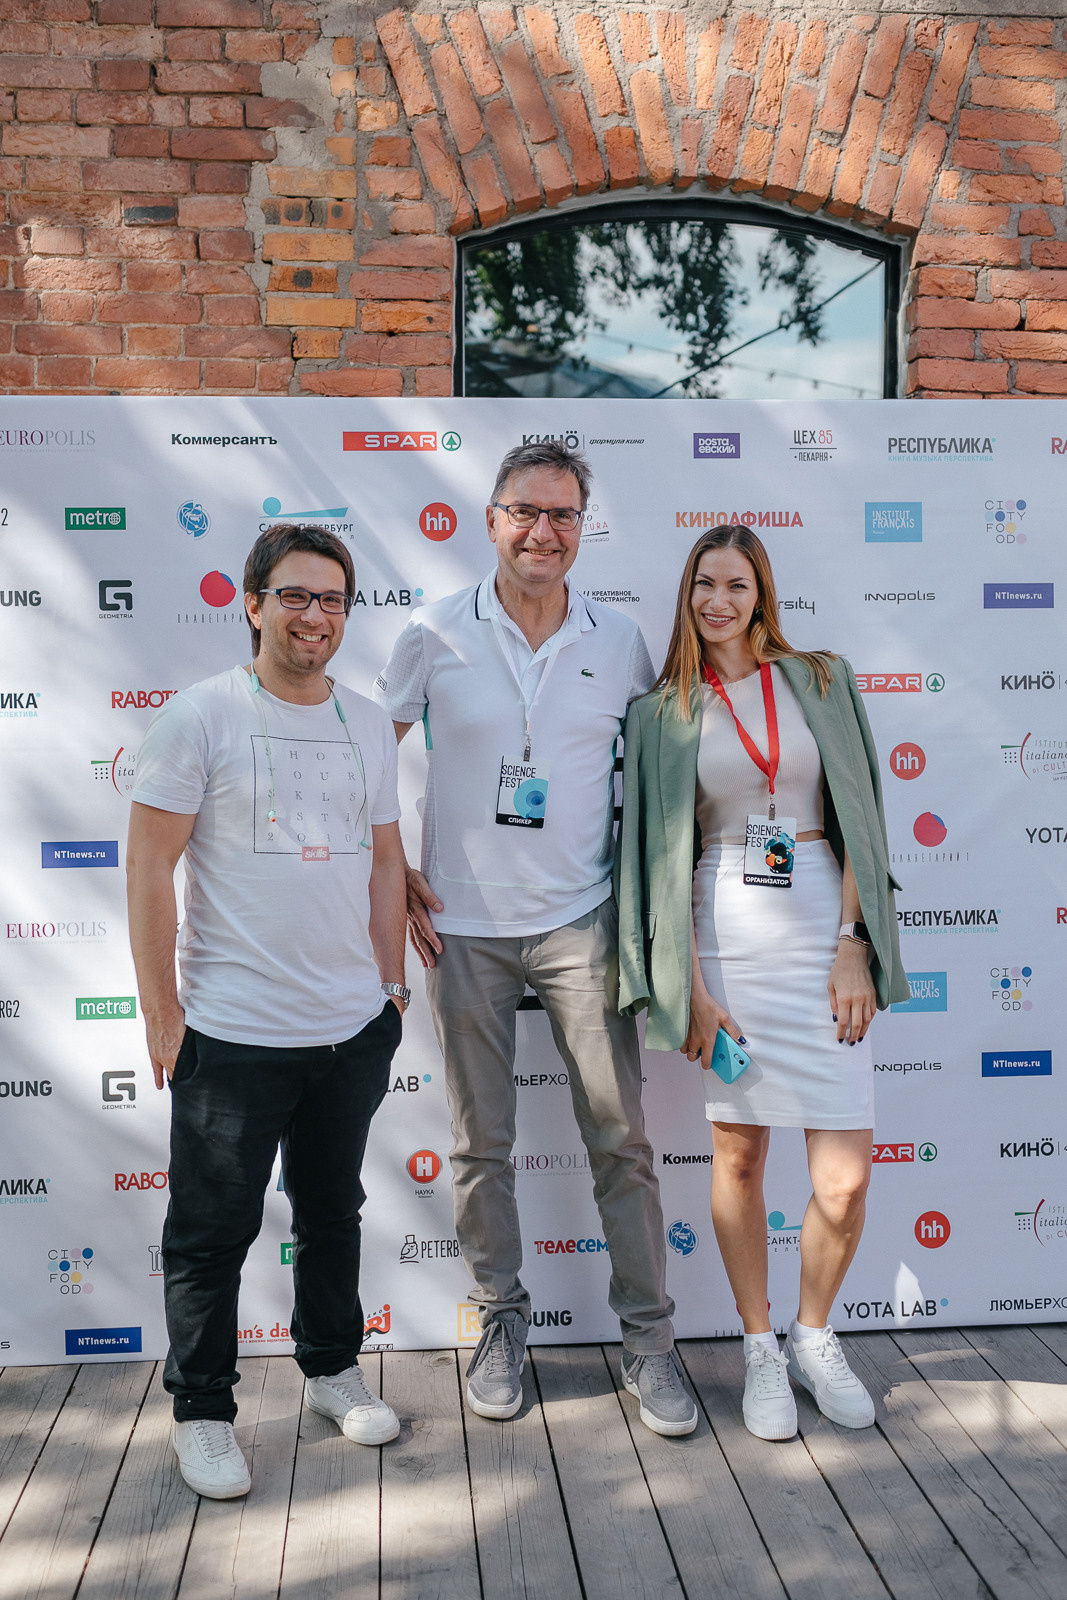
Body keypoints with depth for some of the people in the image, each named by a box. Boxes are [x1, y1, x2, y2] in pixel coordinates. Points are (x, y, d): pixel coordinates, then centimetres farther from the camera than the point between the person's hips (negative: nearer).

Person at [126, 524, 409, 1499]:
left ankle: (333, 1369, 38)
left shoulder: (368, 725, 8)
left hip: (354, 1026, 5)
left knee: (333, 1211, 20)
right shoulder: (201, 715, -8)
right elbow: (150, 866, -9)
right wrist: (162, 1009, -11)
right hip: (232, 1030, -5)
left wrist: (391, 988, 11)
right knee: (213, 1232, 7)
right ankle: (202, 1411, 25)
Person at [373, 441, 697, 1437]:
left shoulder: (621, 644, 3)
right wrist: (393, 876, 1)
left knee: (621, 1139, 3)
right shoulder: (436, 636, -2)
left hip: (580, 922, 1)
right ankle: (501, 1324, 27)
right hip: (461, 926, 0)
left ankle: (648, 1337, 18)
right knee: (480, 1144, 9)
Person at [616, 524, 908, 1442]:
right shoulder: (663, 713, 7)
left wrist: (853, 945, -6)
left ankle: (815, 1337, 24)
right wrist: (690, 989, -5)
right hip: (723, 936, 0)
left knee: (846, 1176, -3)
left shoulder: (821, 680, 8)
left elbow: (857, 817, 5)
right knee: (739, 1154, 6)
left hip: (823, 927, 0)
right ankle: (760, 1350, 26)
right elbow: (662, 852, 2)